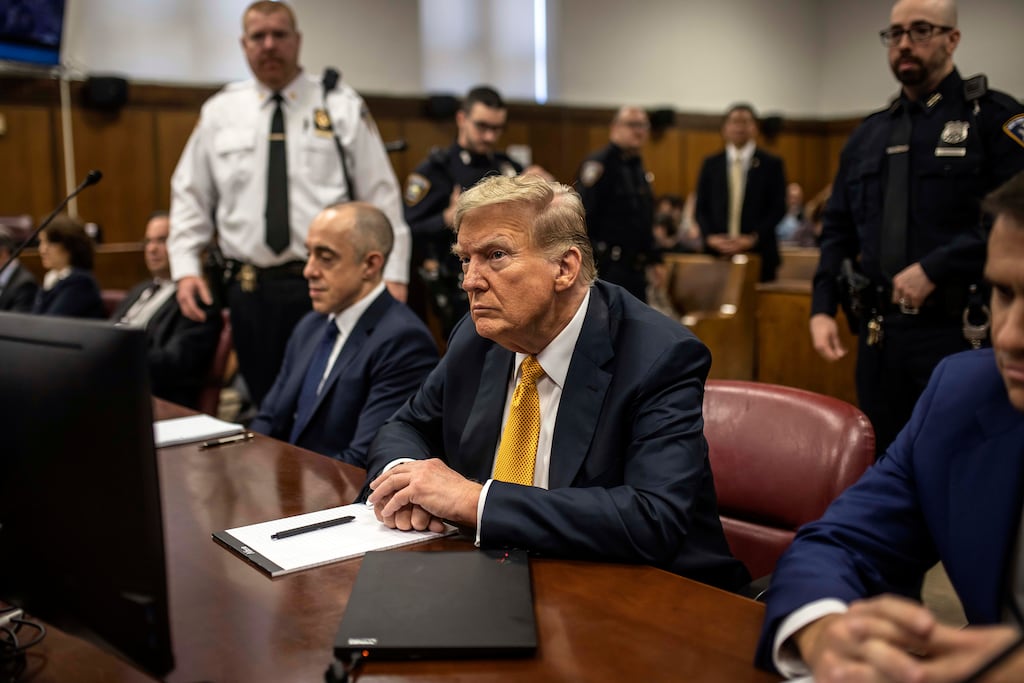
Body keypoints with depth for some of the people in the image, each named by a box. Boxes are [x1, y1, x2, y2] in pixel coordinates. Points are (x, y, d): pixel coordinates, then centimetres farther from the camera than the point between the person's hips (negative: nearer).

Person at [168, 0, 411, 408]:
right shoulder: (219, 112, 9)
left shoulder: (342, 108, 2)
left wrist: (393, 275, -8)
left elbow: (380, 195, -1)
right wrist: (185, 269, 1)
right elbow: (190, 197, 13)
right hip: (249, 288, 3)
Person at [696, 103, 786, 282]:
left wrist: (753, 239, -10)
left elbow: (778, 209, 0)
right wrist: (710, 237, -7)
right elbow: (701, 207, 10)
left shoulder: (771, 164, 5)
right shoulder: (711, 164, 11)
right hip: (716, 253, 1)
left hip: (758, 254, -1)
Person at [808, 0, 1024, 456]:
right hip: (878, 331, 5)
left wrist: (934, 268, -20)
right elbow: (838, 231, 15)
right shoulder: (868, 135, 15)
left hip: (957, 331, -5)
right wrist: (822, 308, 3)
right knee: (884, 463, 15)